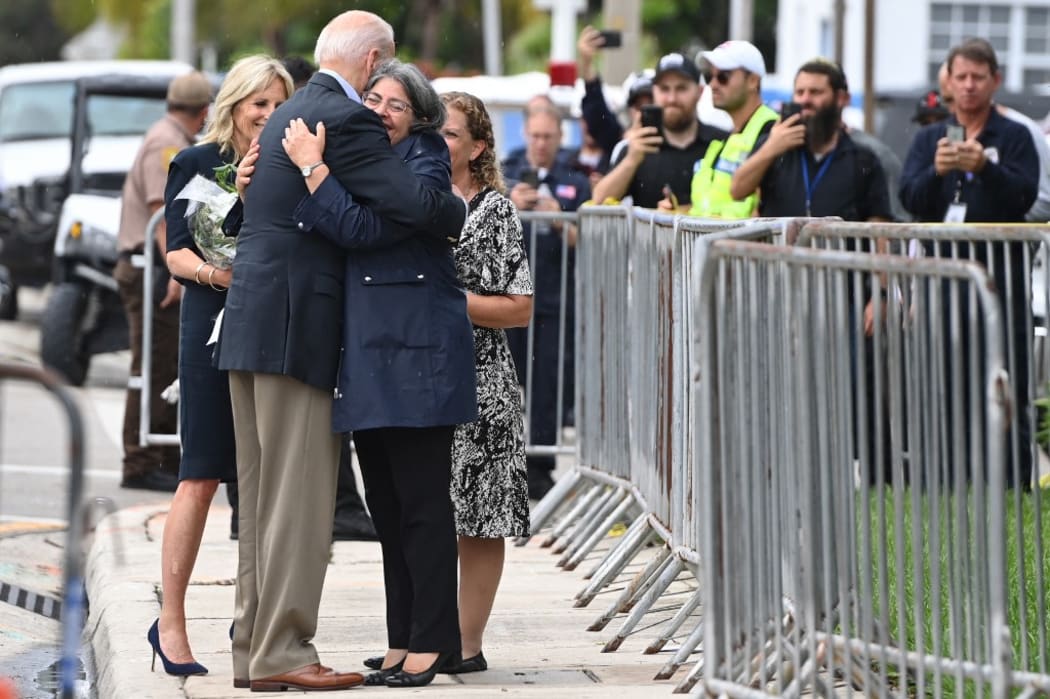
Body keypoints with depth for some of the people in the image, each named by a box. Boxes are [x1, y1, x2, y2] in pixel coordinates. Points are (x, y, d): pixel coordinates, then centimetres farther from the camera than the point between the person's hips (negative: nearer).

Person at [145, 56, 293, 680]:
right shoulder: (198, 164, 2)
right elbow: (177, 253, -3)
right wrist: (212, 272, -24)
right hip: (215, 328, -3)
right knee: (203, 477, -5)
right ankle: (171, 621, 0)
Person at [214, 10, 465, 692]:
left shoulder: (290, 114, 18)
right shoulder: (348, 119, -12)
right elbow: (415, 203, -23)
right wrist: (459, 209, 0)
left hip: (251, 323, 9)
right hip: (296, 329, -9)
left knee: (263, 497, 12)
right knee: (299, 497, -6)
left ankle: (253, 647, 16)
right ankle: (281, 652, -5)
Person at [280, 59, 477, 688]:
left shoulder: (424, 168, -6)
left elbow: (360, 228, -18)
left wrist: (312, 168, -14)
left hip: (416, 354, -8)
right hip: (367, 358, 8)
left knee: (421, 504, -5)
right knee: (387, 508, 10)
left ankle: (431, 644, -2)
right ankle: (403, 642, 15)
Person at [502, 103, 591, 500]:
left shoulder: (575, 185, 11)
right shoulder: (505, 178, 12)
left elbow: (582, 243, 5)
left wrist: (559, 219, -14)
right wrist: (510, 208, -13)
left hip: (556, 299, 0)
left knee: (550, 387, -4)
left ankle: (539, 470, -1)